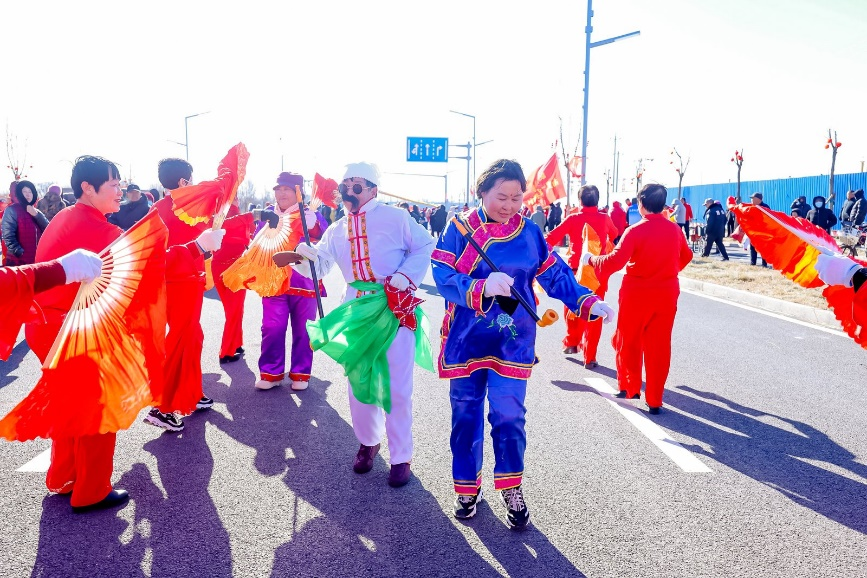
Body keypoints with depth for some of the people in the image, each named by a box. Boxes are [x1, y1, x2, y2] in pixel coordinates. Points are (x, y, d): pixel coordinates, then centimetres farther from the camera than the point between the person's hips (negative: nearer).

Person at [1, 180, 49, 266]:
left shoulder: (36, 211, 17)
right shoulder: (12, 210, -4)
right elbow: (8, 235, -13)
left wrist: (36, 214, -9)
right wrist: (19, 252, -20)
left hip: (37, 260, 6)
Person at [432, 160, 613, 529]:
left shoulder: (529, 233, 2)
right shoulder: (459, 229, -5)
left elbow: (555, 275, 3)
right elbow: (443, 277, -15)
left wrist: (588, 302, -12)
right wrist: (482, 287, -32)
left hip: (512, 341, 1)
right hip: (466, 339, -1)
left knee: (509, 415, 1)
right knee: (466, 414, 9)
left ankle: (511, 489, 21)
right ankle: (467, 487, 28)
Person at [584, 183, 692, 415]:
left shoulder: (635, 230, -15)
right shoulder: (674, 229, 1)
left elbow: (615, 261, -22)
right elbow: (686, 256, 16)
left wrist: (591, 259, -8)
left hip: (637, 293, -4)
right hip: (666, 294, 4)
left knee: (628, 341, 15)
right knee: (659, 346, 8)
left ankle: (629, 387, 24)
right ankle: (654, 400, 12)